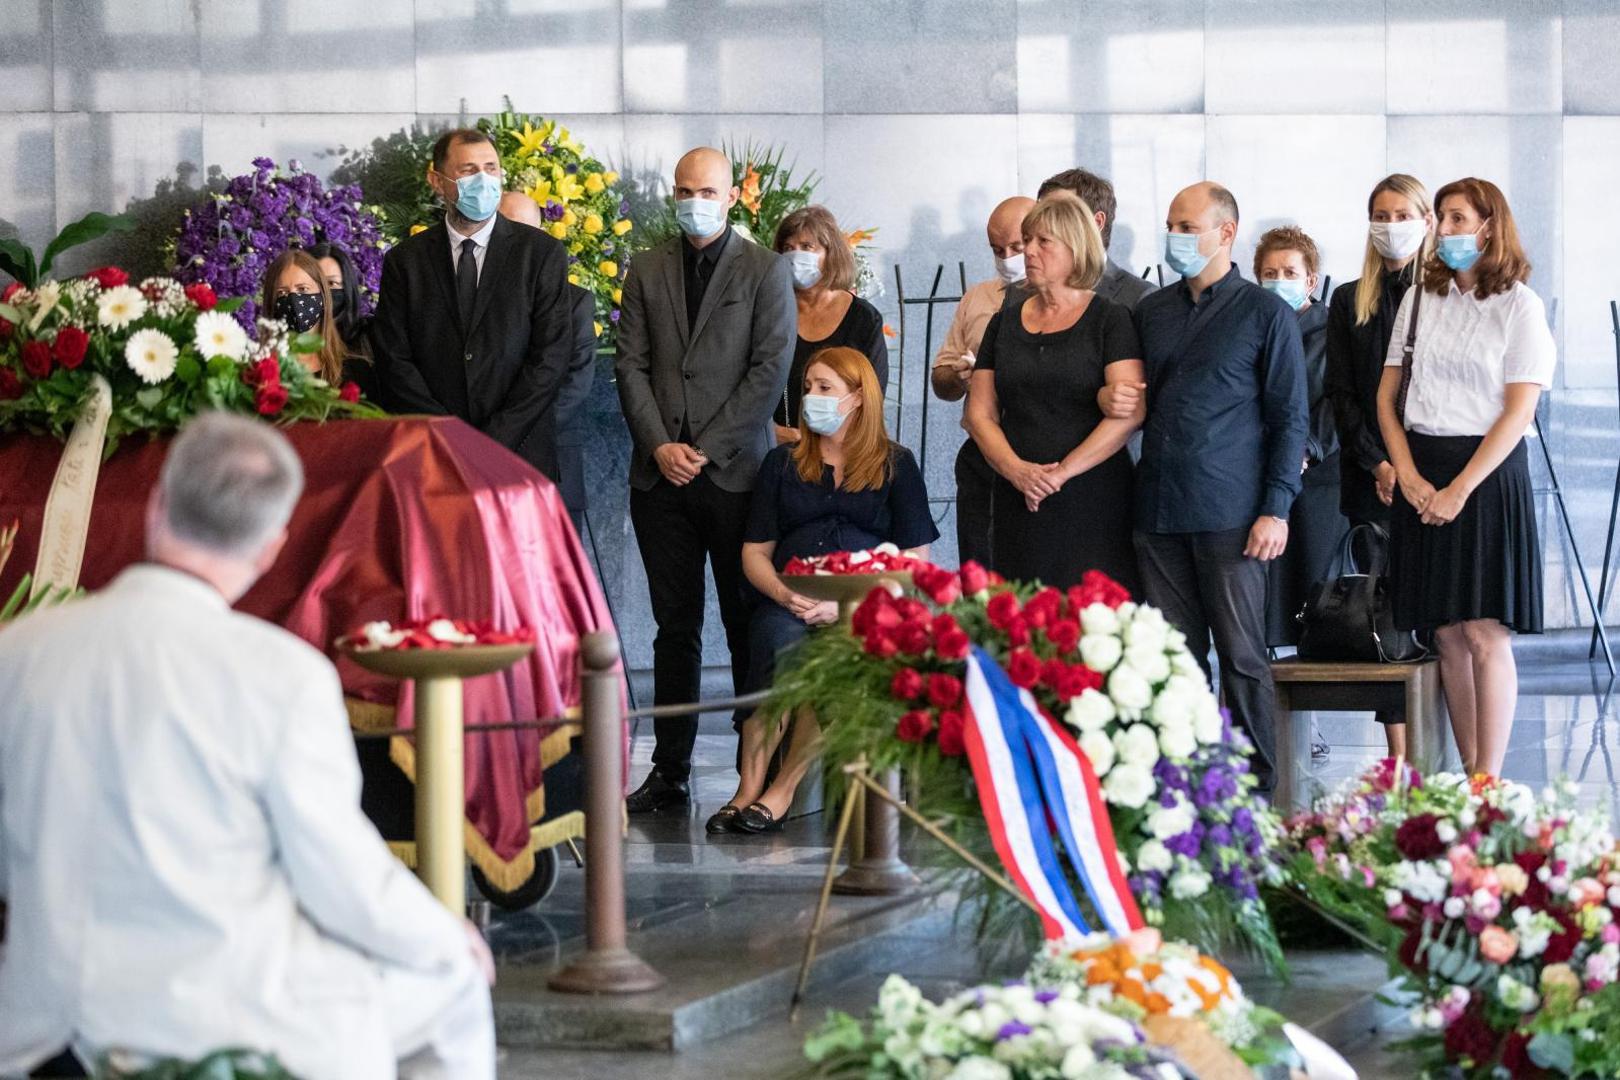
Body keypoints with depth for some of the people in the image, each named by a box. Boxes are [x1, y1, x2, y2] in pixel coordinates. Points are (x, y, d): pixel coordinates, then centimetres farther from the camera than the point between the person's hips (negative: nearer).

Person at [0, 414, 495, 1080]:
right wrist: (445, 939, 8)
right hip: (226, 1011, -5)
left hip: (59, 1007, 5)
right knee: (452, 984, 23)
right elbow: (345, 883, -12)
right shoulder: (283, 675, -20)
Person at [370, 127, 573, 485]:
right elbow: (394, 361, 2)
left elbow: (551, 358, -3)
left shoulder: (542, 253, 3)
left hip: (520, 455, -1)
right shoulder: (405, 261, 7)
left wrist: (496, 440, -11)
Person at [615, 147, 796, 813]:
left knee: (747, 622, -1)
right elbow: (631, 365, 8)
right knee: (675, 625, 6)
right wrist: (660, 445, -6)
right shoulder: (647, 272, 13)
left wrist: (707, 450, -10)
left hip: (735, 471, -3)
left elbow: (770, 369, -5)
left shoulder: (766, 270, 2)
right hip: (660, 475, 3)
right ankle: (670, 772, 8)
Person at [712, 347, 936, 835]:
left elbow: (914, 561, 4)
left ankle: (781, 791, -34)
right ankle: (748, 790, -37)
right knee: (780, 642, -35)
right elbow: (754, 551, 17)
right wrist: (785, 594, -7)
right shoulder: (783, 462, 22)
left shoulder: (896, 465, 13)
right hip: (787, 603, 2)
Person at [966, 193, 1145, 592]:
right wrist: (1017, 470, -7)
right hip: (1019, 507, 4)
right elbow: (980, 413, 11)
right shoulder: (1005, 323, 16)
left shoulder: (1110, 320, 1)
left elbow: (1129, 412, -10)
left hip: (1094, 504, -4)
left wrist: (1061, 472, -14)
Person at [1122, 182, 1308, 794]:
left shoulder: (1264, 313, 0)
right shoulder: (1151, 311, 16)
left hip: (1229, 514, -5)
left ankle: (1257, 790, 4)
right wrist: (1114, 399, 2)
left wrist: (1276, 508, -10)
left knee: (1241, 655, -2)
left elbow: (1290, 417, -2)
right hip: (1158, 512, 5)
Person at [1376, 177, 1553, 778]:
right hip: (1420, 475, 5)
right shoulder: (1420, 299, 11)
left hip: (1487, 473, -4)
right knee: (1448, 637, 4)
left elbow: (1519, 411, -8)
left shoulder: (1518, 305, -2)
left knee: (1485, 634, -7)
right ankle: (1469, 775, 9)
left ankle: (1489, 782, -6)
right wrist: (1408, 476, -5)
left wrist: (1461, 489, -14)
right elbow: (1388, 397, 9)